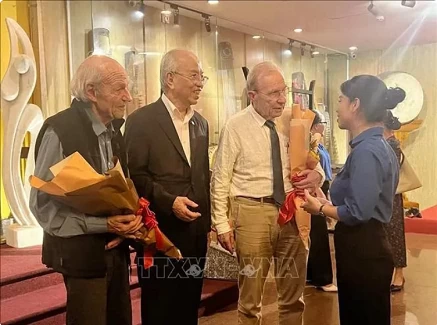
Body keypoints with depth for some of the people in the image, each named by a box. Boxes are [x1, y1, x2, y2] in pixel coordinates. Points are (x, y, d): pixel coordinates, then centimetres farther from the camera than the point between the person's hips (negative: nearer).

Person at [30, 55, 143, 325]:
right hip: (82, 251, -7)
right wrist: (103, 223, -23)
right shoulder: (59, 131, -16)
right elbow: (43, 204, -17)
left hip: (116, 248, 7)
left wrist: (133, 216, -6)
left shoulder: (114, 130, 7)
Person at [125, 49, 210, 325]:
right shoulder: (142, 120, -8)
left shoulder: (201, 123, 13)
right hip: (161, 230, -6)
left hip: (195, 231, 6)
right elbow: (135, 175, -12)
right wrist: (169, 201, -22)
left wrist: (207, 222, 11)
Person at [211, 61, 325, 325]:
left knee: (294, 294, 17)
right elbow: (220, 179, -6)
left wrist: (317, 174, -7)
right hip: (252, 212, -4)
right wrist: (222, 224, -9)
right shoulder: (236, 126, -8)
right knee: (251, 295, 11)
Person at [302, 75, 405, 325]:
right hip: (365, 248, 10)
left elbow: (358, 212, -25)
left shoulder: (366, 150, -21)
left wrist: (320, 208, -9)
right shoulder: (377, 145, 9)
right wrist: (326, 201, 7)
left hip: (363, 252, -10)